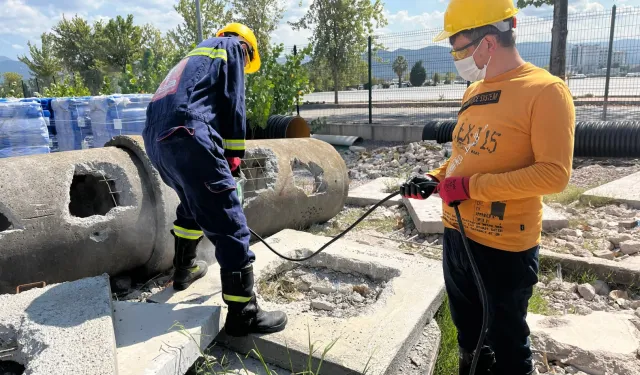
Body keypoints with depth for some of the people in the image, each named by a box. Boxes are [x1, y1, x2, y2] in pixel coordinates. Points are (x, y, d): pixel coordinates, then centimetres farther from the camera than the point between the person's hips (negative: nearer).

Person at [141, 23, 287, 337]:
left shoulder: (196, 55, 37)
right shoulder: (232, 47, 16)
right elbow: (232, 104, 2)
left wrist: (223, 156, 30)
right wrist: (234, 154, 7)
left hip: (155, 138, 9)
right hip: (186, 137, -9)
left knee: (194, 203, 32)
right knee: (229, 226, -6)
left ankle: (184, 269, 44)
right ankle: (243, 314, -2)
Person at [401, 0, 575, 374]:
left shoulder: (546, 90, -15)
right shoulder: (473, 92, 8)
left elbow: (554, 173, -21)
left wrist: (471, 187, -22)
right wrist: (434, 179, 2)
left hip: (505, 247, -7)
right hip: (456, 235, 7)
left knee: (506, 341, 12)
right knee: (468, 330, 25)